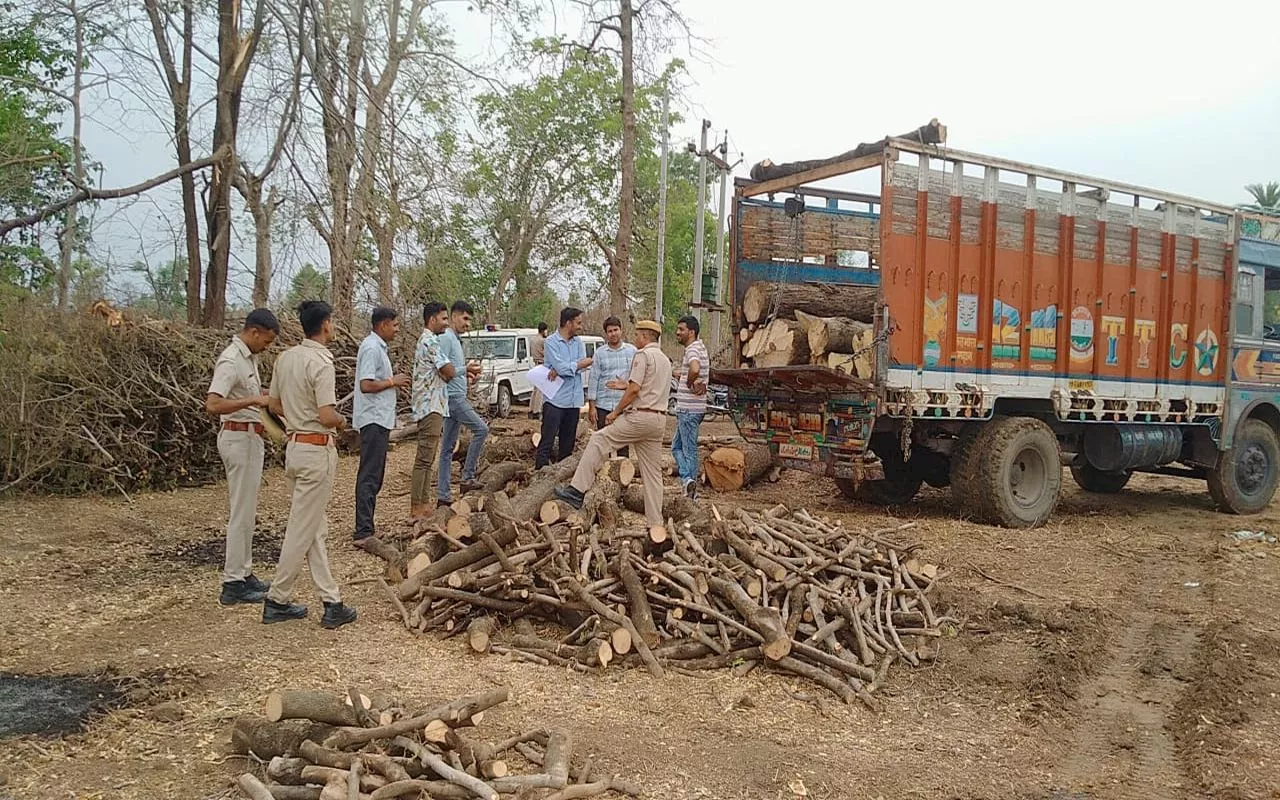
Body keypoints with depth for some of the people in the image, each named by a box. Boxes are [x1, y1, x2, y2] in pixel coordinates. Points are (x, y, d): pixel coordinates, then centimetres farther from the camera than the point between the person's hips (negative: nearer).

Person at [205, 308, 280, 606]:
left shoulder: (249, 357, 11)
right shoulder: (231, 361, -19)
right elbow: (213, 405, -30)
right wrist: (253, 400, -32)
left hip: (249, 437, 10)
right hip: (239, 437, -10)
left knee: (247, 511, 16)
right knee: (241, 512, -5)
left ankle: (243, 572, 26)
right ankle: (233, 584, 1)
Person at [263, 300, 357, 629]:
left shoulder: (285, 357, 7)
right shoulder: (321, 362, -18)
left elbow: (275, 405, 15)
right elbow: (327, 417, -22)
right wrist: (341, 421, -2)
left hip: (294, 447, 9)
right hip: (317, 450, -9)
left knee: (315, 529, 12)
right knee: (302, 530, 1)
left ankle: (331, 600, 17)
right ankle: (277, 601, 10)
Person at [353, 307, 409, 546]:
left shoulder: (377, 347, 17)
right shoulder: (372, 348, -15)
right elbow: (366, 385, -23)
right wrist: (393, 382, -13)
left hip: (379, 420, 11)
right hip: (373, 419, -11)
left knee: (373, 475, 13)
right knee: (369, 477, -10)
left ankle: (365, 528, 19)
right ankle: (363, 532, -10)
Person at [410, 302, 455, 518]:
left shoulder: (425, 341, 20)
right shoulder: (430, 341, -14)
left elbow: (442, 374, 20)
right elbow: (449, 372, -18)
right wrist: (449, 373, 5)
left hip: (430, 406, 11)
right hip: (431, 406, -11)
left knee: (427, 459, 12)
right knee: (424, 459, -9)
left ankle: (423, 504, 16)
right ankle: (416, 508, -8)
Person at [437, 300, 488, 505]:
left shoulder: (456, 340, 20)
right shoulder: (446, 338, -11)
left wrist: (468, 377, 11)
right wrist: (465, 369, -14)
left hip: (457, 397, 10)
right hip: (453, 396, -10)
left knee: (448, 448, 7)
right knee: (481, 429, -11)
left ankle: (442, 496, 9)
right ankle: (467, 478, -7)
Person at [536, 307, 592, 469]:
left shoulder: (579, 343, 11)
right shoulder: (551, 342, -6)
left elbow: (581, 367, -3)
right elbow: (561, 367, -17)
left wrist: (560, 370, -17)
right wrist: (588, 362, -6)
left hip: (574, 401, 6)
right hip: (555, 400, -6)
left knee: (568, 445, 10)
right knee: (547, 443, -7)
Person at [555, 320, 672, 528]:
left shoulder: (643, 355, -6)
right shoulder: (665, 360, 22)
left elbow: (634, 389, -15)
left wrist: (616, 411, -8)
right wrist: (626, 385, 31)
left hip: (640, 416, -9)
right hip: (659, 419, 9)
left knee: (599, 440, -1)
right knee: (653, 472, 9)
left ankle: (577, 490, -5)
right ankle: (655, 522, 10)